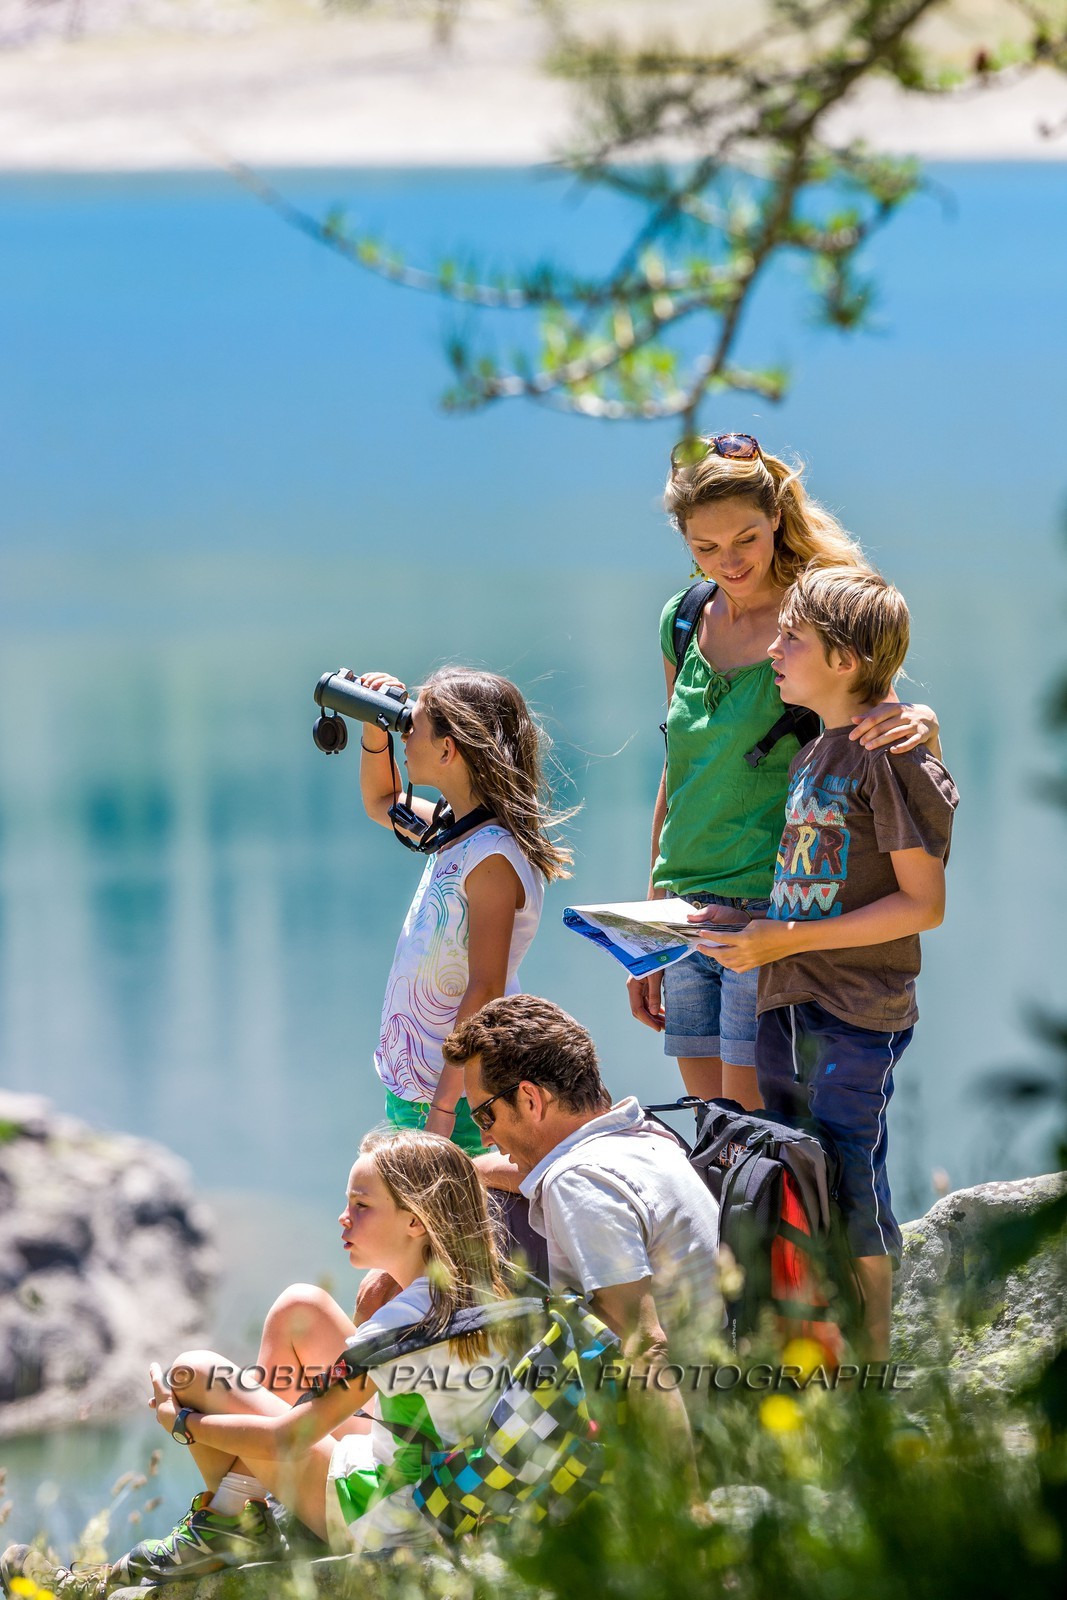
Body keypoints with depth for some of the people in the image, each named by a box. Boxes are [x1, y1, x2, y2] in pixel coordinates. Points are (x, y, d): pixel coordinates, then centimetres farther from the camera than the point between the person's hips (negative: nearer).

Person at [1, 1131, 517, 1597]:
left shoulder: (397, 1329, -25)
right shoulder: (486, 1291, -3)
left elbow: (285, 1441, -20)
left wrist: (183, 1422, -4)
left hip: (393, 1528, -9)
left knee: (194, 1373, -5)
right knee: (299, 1308, 16)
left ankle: (231, 1524, 21)